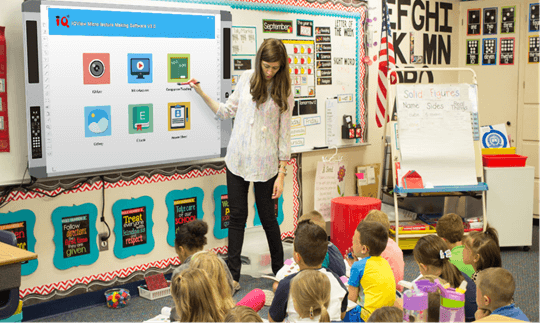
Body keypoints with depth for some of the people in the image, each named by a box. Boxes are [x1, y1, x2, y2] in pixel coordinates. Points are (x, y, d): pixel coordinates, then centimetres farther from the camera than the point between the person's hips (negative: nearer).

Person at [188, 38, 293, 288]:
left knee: (267, 217, 6)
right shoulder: (247, 79, 4)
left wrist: (281, 174, -6)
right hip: (237, 159, 3)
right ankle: (233, 276, 12)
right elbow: (227, 111, 12)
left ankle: (279, 272, 25)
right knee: (237, 216, 5)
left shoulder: (284, 91, -3)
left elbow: (284, 133, -4)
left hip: (265, 164, -2)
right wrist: (200, 92, 3)